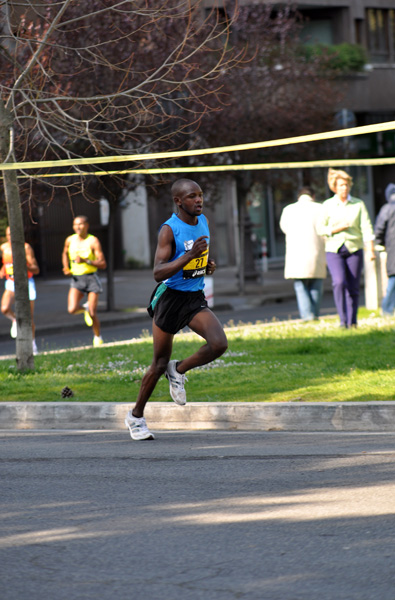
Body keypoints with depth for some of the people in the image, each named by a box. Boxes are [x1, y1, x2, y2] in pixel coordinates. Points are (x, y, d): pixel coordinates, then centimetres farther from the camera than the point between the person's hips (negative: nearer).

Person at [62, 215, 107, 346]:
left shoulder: (93, 241, -9)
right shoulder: (70, 240, 3)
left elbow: (103, 264, -12)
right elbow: (65, 253, 26)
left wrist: (85, 261, -24)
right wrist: (66, 268, 9)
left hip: (91, 278, -3)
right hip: (76, 279, 3)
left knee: (92, 314, -5)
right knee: (72, 309, -18)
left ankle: (97, 337, 22)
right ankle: (85, 308, 18)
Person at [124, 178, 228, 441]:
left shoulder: (203, 222, 5)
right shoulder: (169, 230, -16)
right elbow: (158, 272, -25)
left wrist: (208, 264, 4)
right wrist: (189, 256, -35)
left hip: (196, 298, 5)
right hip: (170, 298, -5)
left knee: (219, 344, -19)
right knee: (160, 363, 4)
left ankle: (179, 370, 8)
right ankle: (136, 416, 23)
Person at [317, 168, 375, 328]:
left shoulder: (358, 204, 4)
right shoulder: (327, 205, 3)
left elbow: (366, 228, -1)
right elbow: (321, 229, 6)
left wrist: (370, 250, -12)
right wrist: (336, 229, -12)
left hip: (354, 249, 1)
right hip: (334, 250, -1)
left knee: (353, 287, 1)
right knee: (339, 282, -21)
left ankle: (352, 321, 13)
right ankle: (343, 319, -14)